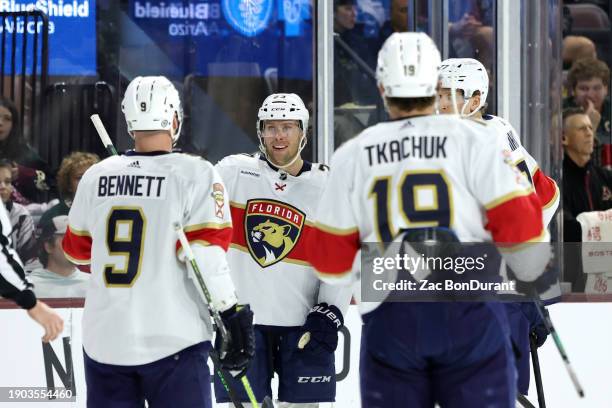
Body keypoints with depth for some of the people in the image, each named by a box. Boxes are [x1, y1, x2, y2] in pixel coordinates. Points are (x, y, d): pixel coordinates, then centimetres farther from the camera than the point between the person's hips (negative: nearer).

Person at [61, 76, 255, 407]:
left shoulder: (95, 176, 5)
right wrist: (232, 313, -10)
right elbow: (205, 251, -15)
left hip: (103, 339, 4)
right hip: (171, 340, -4)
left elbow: (78, 250, 16)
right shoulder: (194, 174, -9)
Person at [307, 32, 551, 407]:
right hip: (469, 311, -2)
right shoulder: (473, 139, -3)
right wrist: (535, 270, 12)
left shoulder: (352, 155, 5)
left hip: (390, 318, 2)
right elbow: (518, 220, -7)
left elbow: (330, 258, 6)